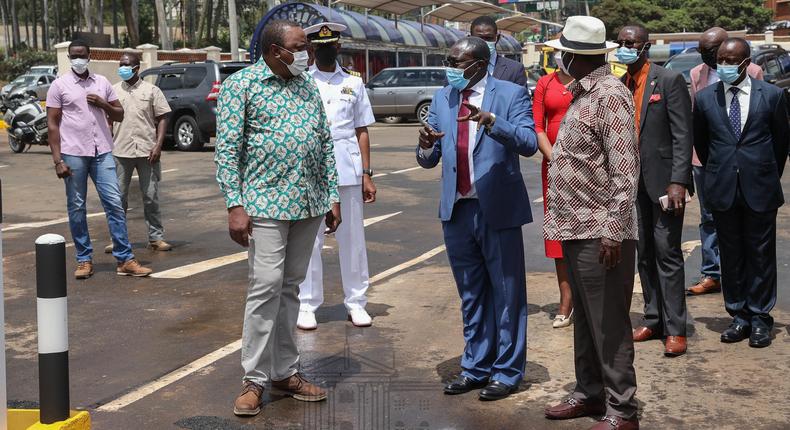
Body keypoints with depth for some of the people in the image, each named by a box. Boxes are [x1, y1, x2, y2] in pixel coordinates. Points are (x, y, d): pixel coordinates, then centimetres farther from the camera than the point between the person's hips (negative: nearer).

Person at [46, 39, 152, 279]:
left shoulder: (102, 82, 11)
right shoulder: (59, 86, 2)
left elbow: (119, 115, 15)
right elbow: (52, 124, -2)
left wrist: (102, 103, -6)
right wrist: (57, 160, -9)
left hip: (102, 153, 2)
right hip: (73, 154, -2)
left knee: (114, 203, -3)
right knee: (76, 208, 3)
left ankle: (125, 260, -1)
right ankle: (84, 260, 13)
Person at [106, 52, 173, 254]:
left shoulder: (151, 91, 4)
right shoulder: (113, 91, 9)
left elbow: (162, 118, 2)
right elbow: (108, 121, 11)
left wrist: (158, 145, -8)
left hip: (147, 151, -1)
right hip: (120, 152, 1)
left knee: (151, 197, 5)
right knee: (119, 198, 5)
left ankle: (156, 238, 13)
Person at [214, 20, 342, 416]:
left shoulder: (309, 86, 13)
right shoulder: (240, 85, -4)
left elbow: (325, 144, 15)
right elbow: (227, 148, -8)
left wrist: (333, 196, 11)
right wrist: (234, 205, -15)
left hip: (310, 204, 5)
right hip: (267, 204, -5)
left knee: (290, 288, 11)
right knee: (266, 287, -6)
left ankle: (285, 372, 19)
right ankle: (254, 379, 5)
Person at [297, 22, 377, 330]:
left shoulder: (354, 83, 10)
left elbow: (362, 131, 10)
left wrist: (366, 174, 4)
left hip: (347, 170, 2)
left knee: (353, 238, 6)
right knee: (309, 239, 2)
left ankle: (356, 302, 15)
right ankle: (307, 304, 11)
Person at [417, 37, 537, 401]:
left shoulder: (511, 94, -6)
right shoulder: (442, 99, 9)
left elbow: (529, 143, -20)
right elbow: (429, 161, 9)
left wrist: (491, 121, -33)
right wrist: (426, 146, -14)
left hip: (497, 209, -5)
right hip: (457, 210, 5)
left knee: (506, 294, 5)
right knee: (470, 295, 16)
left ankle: (506, 372, 17)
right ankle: (475, 367, 29)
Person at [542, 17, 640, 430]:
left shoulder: (610, 94, -14)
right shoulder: (581, 94, 14)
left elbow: (625, 169, -18)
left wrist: (614, 230, -21)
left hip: (601, 234, -9)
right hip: (576, 229, 9)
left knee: (609, 324, -1)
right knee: (584, 319, 18)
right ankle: (589, 392, 30)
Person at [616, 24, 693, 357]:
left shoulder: (670, 81, -7)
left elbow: (683, 135, -11)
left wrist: (678, 181, -19)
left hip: (663, 180, -6)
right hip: (632, 182, 6)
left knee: (667, 252, -5)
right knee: (644, 253, 11)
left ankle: (675, 329, 0)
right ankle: (653, 320, 21)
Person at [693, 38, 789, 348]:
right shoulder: (705, 98, 2)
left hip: (760, 189, -2)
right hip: (723, 191, 2)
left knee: (761, 255, 5)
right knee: (731, 256, 9)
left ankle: (759, 318, 15)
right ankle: (739, 316, 19)